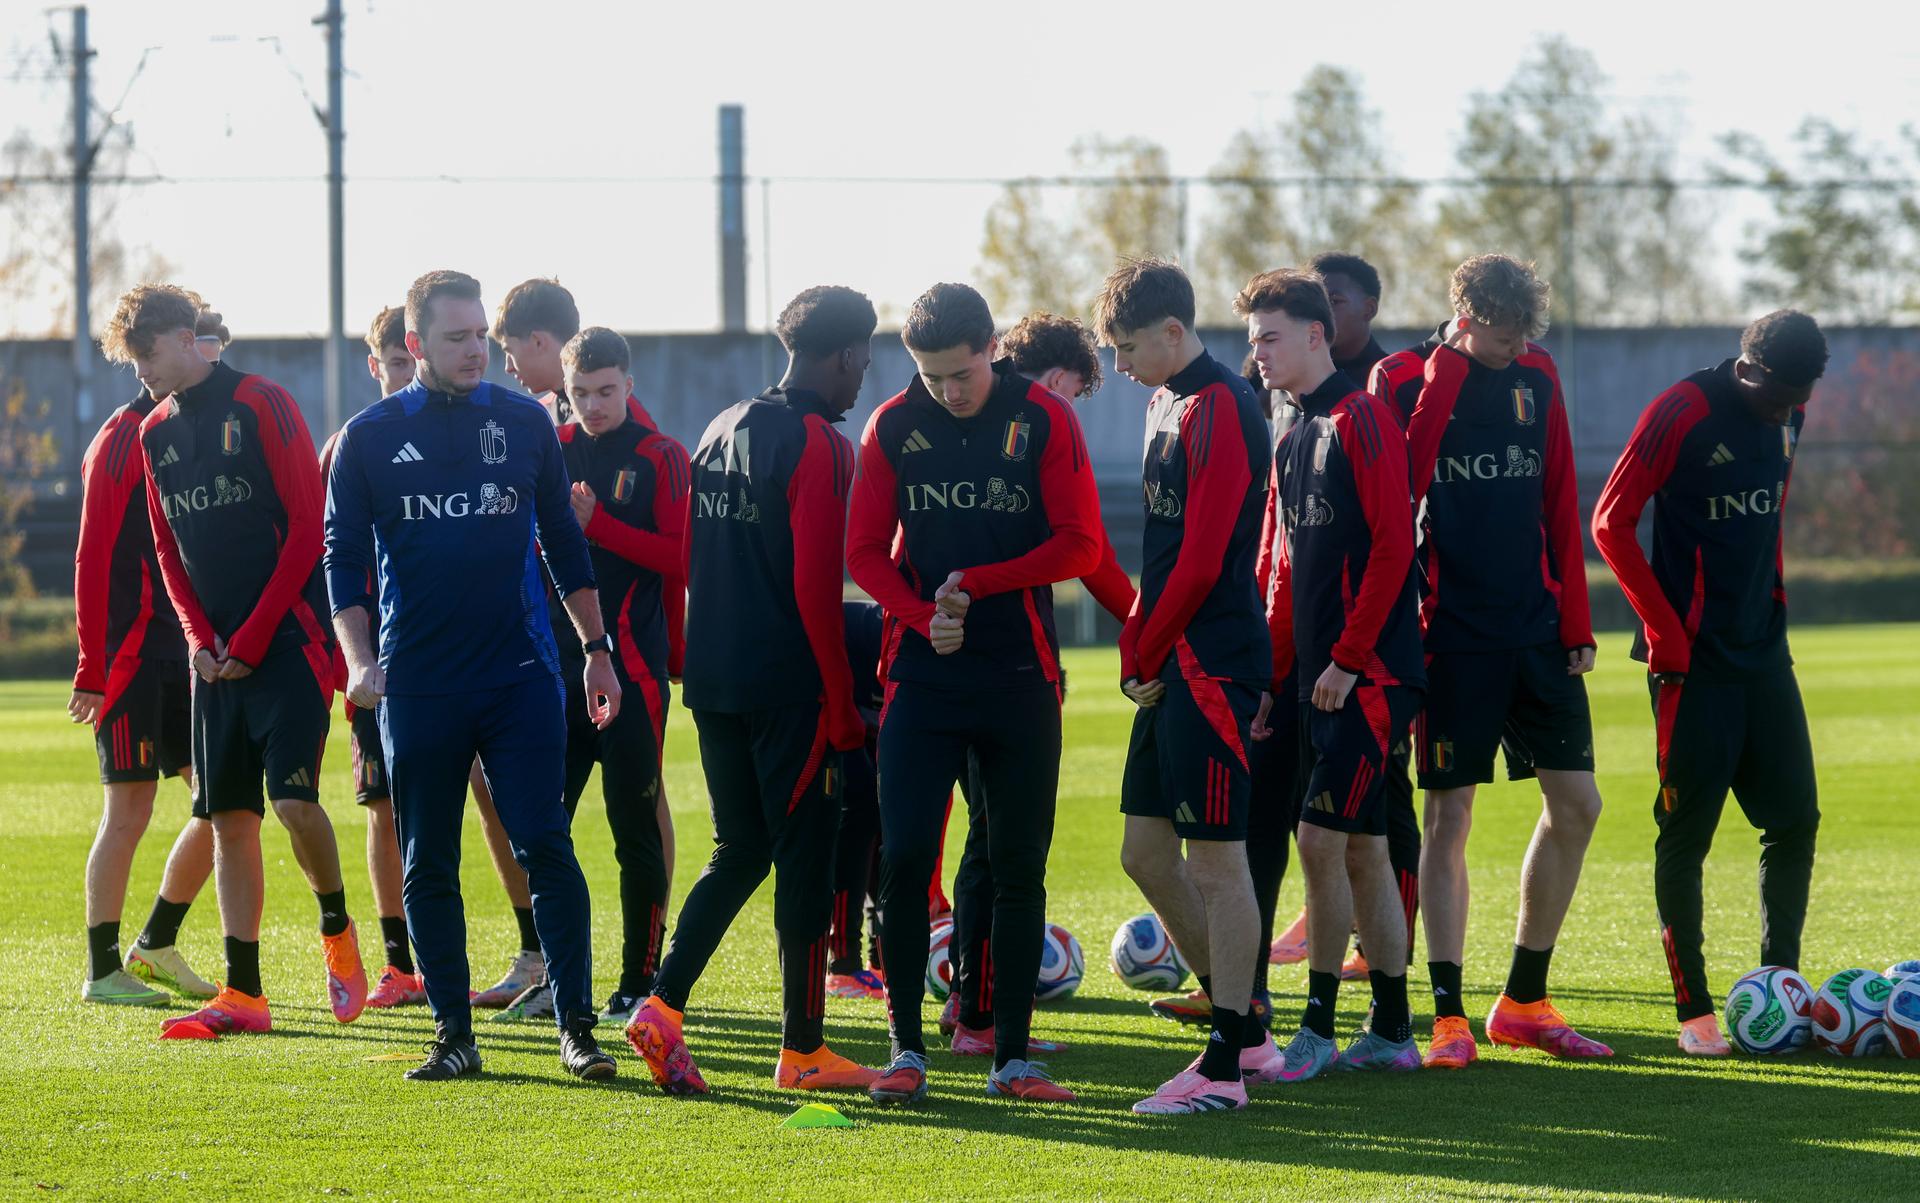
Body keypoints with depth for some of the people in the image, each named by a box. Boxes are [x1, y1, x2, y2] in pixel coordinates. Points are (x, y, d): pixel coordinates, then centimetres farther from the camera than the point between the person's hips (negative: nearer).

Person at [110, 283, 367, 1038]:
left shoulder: (261, 407, -7)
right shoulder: (156, 435, 12)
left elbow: (308, 528, -10)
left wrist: (253, 637, -11)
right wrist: (200, 638, 1)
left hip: (288, 637, -6)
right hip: (218, 655, 6)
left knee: (293, 797, -17)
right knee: (228, 816, 3)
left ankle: (336, 930, 9)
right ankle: (242, 994, 5)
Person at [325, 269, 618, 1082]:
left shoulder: (524, 424, 7)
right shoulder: (370, 438, 3)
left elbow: (563, 542, 14)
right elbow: (344, 556, 3)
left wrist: (596, 649, 12)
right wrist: (359, 661, -9)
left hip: (521, 675, 0)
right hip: (417, 683, 0)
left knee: (544, 846, -7)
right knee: (428, 865, 4)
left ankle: (576, 1026, -3)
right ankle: (453, 1034, 13)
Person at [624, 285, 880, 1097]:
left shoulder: (721, 431, 13)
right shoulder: (817, 445, -12)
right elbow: (815, 587, -17)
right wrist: (843, 709, -12)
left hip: (713, 680, 8)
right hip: (790, 686, -8)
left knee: (740, 848, 16)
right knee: (805, 858, 1)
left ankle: (663, 1005, 1)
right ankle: (803, 1050, 6)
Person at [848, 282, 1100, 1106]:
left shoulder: (1043, 421, -1)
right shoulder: (893, 428, 3)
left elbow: (1080, 545, -5)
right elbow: (865, 551, 4)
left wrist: (977, 583, -12)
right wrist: (924, 614, -13)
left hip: (1019, 676, 0)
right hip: (922, 676, 1)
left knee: (1019, 867, 3)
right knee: (903, 859, -8)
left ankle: (1012, 1055, 10)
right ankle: (907, 1050, 2)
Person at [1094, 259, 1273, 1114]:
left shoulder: (1219, 411, -15)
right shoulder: (1168, 403, 16)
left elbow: (1201, 563, -18)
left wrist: (1147, 659, -9)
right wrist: (1137, 648, 11)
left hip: (1211, 666, -10)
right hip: (1169, 668, 10)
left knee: (1217, 857, -5)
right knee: (1146, 851, 12)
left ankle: (1224, 1069, 0)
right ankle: (1241, 1029, 22)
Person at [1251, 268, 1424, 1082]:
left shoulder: (1360, 420, -10)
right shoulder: (1296, 439, 16)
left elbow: (1392, 545, -17)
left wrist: (1348, 658, -17)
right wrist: (1275, 674, 14)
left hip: (1370, 671, -9)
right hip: (1321, 674, 9)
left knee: (1322, 838, -10)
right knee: (1362, 847, 10)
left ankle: (1318, 1028, -5)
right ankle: (1391, 1031, 15)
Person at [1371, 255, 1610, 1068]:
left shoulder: (1535, 377, 8)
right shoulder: (1406, 380, -7)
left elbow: (1559, 504, 12)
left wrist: (1576, 621, 9)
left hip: (1538, 633, 6)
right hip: (1455, 635, -6)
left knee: (1575, 804, 5)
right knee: (1449, 817, -4)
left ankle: (1524, 1001, 17)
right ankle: (1448, 1016, 2)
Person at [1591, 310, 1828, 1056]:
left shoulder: (1786, 418, 7)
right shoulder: (1684, 413, -14)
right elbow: (1612, 523, -13)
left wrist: (1772, 597, 14)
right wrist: (1665, 630, -15)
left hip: (1763, 650, 7)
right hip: (1697, 658, -7)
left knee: (1795, 819, 5)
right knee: (1687, 831, -3)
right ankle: (1694, 1011, 2)